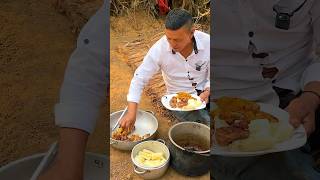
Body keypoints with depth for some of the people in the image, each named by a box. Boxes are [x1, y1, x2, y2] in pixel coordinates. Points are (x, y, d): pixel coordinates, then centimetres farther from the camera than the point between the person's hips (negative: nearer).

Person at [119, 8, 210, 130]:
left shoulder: (207, 42, -17)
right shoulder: (159, 49, -19)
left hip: (204, 93, 2)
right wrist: (131, 112, -22)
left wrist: (207, 92, -23)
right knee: (207, 122, -24)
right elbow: (139, 78, -14)